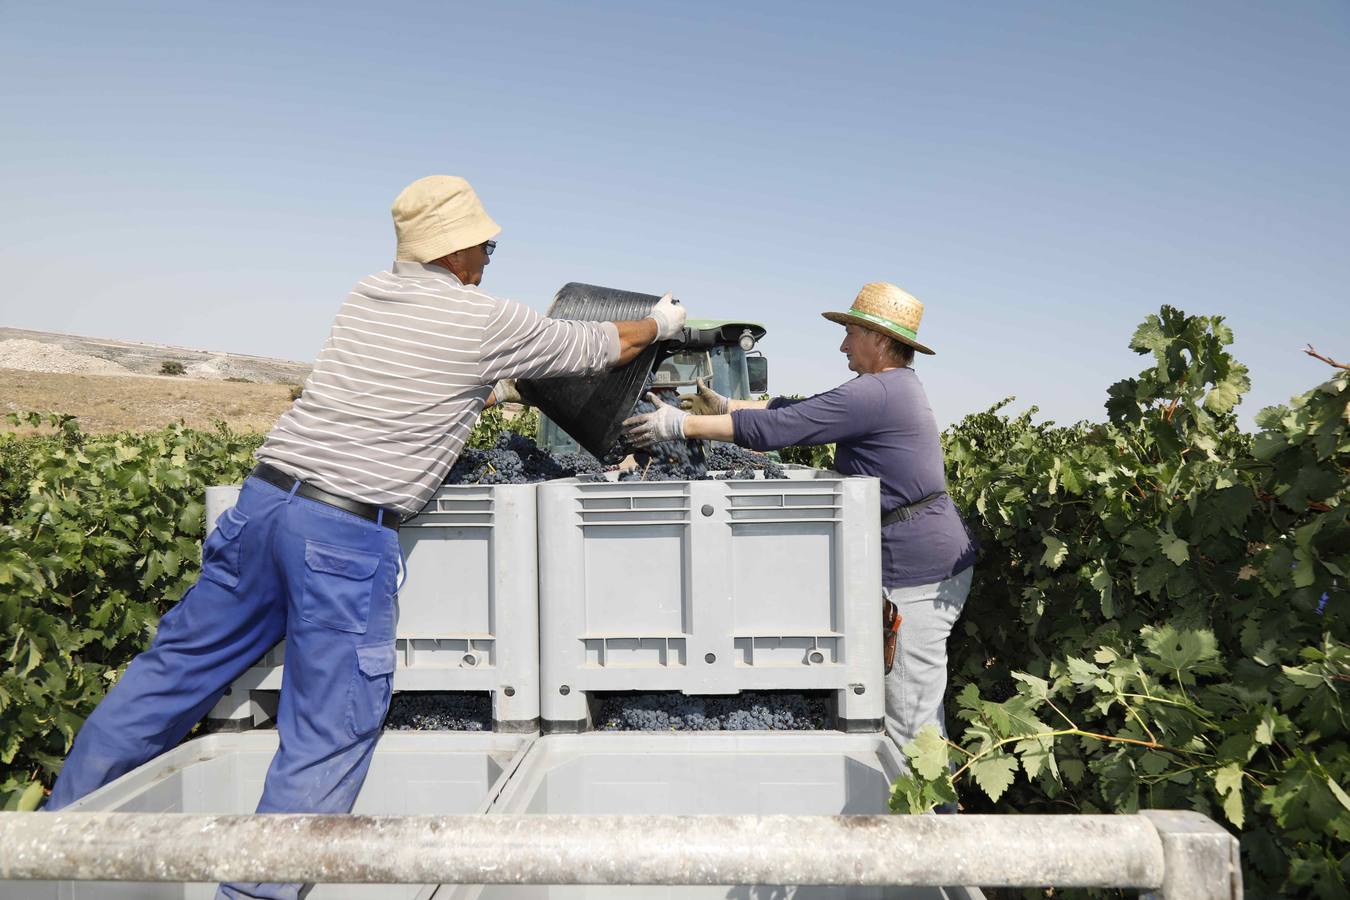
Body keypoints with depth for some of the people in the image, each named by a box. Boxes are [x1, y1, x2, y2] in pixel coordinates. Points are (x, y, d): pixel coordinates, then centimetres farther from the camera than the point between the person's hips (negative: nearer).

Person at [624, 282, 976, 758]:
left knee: (909, 720, -1)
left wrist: (683, 424, -14)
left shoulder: (874, 393, -20)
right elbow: (798, 408, 15)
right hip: (928, 555, 11)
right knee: (912, 706, 19)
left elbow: (773, 428, -21)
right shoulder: (896, 387, 14)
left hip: (919, 564, -10)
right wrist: (726, 405, 12)